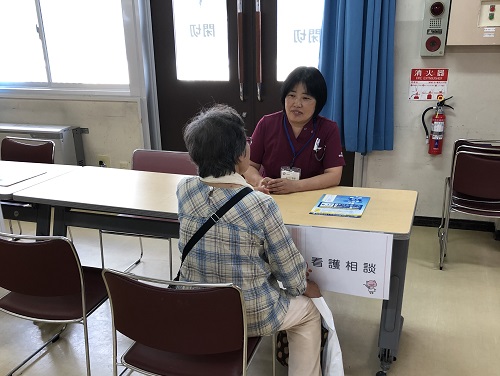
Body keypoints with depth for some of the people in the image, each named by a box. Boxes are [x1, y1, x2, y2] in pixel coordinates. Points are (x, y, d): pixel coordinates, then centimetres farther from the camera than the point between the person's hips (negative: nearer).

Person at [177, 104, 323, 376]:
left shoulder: (184, 189, -11)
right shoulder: (261, 205, -26)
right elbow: (291, 274, -11)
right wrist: (304, 286, 8)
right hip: (247, 318, -5)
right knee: (308, 311, 25)